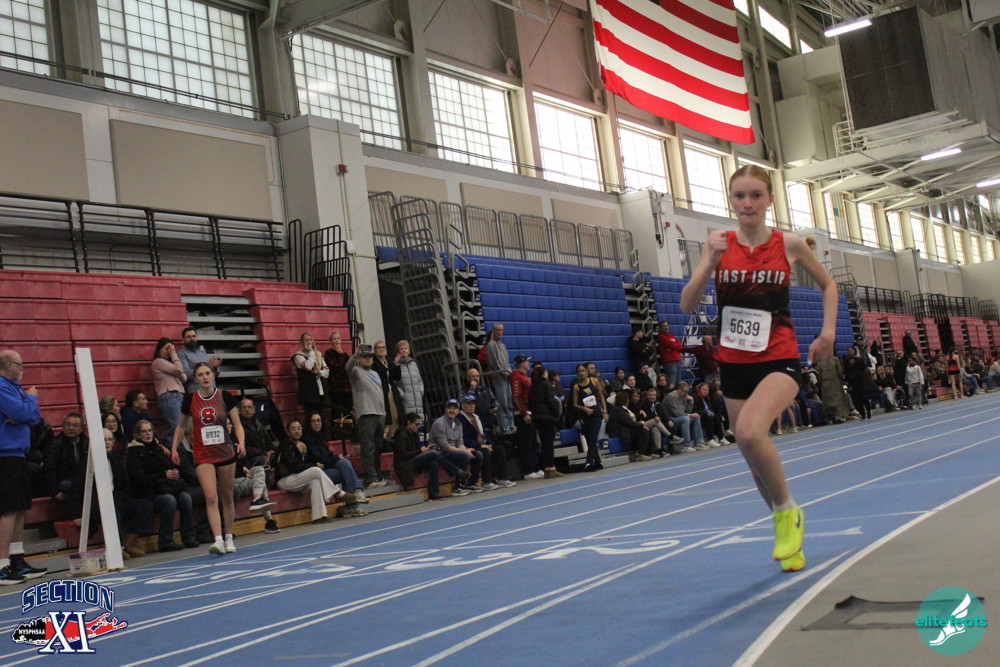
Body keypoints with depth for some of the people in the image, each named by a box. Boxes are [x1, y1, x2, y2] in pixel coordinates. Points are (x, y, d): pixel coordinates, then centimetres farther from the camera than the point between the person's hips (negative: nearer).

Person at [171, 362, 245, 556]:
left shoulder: (225, 397, -5)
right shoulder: (190, 400, -3)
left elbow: (237, 424, -4)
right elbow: (181, 426, 12)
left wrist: (241, 442, -20)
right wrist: (174, 448, 5)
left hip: (225, 453, 1)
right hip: (203, 456, -1)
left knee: (227, 497, 10)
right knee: (211, 498, -14)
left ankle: (229, 538, 23)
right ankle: (218, 540, -20)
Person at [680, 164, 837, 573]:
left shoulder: (789, 245, -3)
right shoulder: (720, 244, 0)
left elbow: (827, 284, 15)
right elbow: (688, 306, -6)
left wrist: (828, 330, 2)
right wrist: (711, 261, -18)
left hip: (778, 360, -3)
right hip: (733, 363, 3)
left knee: (750, 433, -31)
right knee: (757, 461, 11)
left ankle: (787, 511, -6)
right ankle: (789, 537, 34)